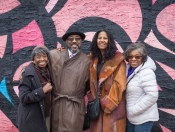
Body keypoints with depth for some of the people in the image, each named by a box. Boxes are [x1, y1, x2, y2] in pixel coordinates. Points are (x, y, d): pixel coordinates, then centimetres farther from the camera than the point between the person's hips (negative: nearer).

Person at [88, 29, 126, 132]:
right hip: (97, 101, 5)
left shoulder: (117, 58, -10)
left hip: (112, 102, -5)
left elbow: (119, 83, -14)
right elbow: (92, 80, 12)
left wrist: (108, 102, -13)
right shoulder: (94, 58, 7)